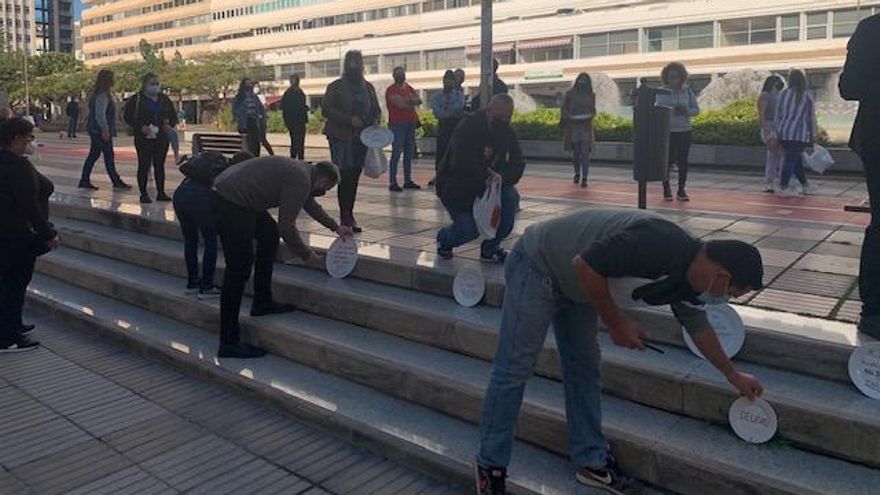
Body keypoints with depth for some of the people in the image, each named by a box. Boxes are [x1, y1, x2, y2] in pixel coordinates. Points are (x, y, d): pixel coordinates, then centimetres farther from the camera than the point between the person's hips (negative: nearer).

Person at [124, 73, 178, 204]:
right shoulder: (136, 99, -3)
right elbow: (128, 117, -4)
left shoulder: (164, 99, 10)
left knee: (160, 165, 8)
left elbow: (173, 115, 18)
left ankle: (161, 192, 14)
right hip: (143, 138, -4)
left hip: (161, 137, 4)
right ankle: (143, 194, 4)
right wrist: (141, 127, -18)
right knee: (144, 165, -1)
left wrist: (170, 125, -2)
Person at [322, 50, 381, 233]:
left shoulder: (368, 87, 14)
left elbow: (376, 109, 21)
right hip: (341, 137, -4)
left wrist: (375, 120, -3)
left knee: (354, 177, 6)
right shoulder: (336, 87, 0)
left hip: (362, 138, 4)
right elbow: (326, 109, -7)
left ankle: (348, 216, 14)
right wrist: (349, 119, -17)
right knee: (345, 176, -9)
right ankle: (346, 216, -4)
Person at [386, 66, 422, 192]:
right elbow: (401, 104, -18)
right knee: (396, 153, -10)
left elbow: (419, 100, 3)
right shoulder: (391, 90, -5)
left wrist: (407, 101, -13)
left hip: (410, 123, 7)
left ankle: (408, 181, 15)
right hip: (397, 124, -7)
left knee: (409, 153, 9)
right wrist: (412, 102, -2)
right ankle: (392, 183, -9)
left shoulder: (409, 88, 17)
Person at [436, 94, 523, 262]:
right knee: (470, 229, -17)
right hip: (454, 187, -6)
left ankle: (490, 248, -4)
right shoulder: (468, 127, -21)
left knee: (510, 197, -20)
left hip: (484, 184, 6)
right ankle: (443, 239, 21)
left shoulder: (507, 133, 0)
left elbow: (517, 166, -6)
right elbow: (460, 164, -32)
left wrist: (502, 177, -27)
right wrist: (487, 176, -28)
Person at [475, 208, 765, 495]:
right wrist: (615, 322, -18)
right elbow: (585, 265, -31)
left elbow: (699, 327, 17)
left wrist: (733, 376, 28)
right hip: (537, 266, -9)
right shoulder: (657, 243, -32)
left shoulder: (690, 279, -1)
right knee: (514, 370, -4)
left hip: (575, 286, 9)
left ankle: (591, 461, 22)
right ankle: (490, 465, 9)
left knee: (583, 367, 11)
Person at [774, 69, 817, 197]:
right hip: (799, 133, -4)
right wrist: (813, 136, 7)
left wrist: (778, 132, 17)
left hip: (783, 133, 5)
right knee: (791, 160, -5)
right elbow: (811, 117, 0)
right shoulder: (807, 95, -2)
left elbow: (777, 115, 9)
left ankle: (806, 185, 23)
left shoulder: (783, 94, 7)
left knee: (796, 159, 14)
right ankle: (783, 188, -9)